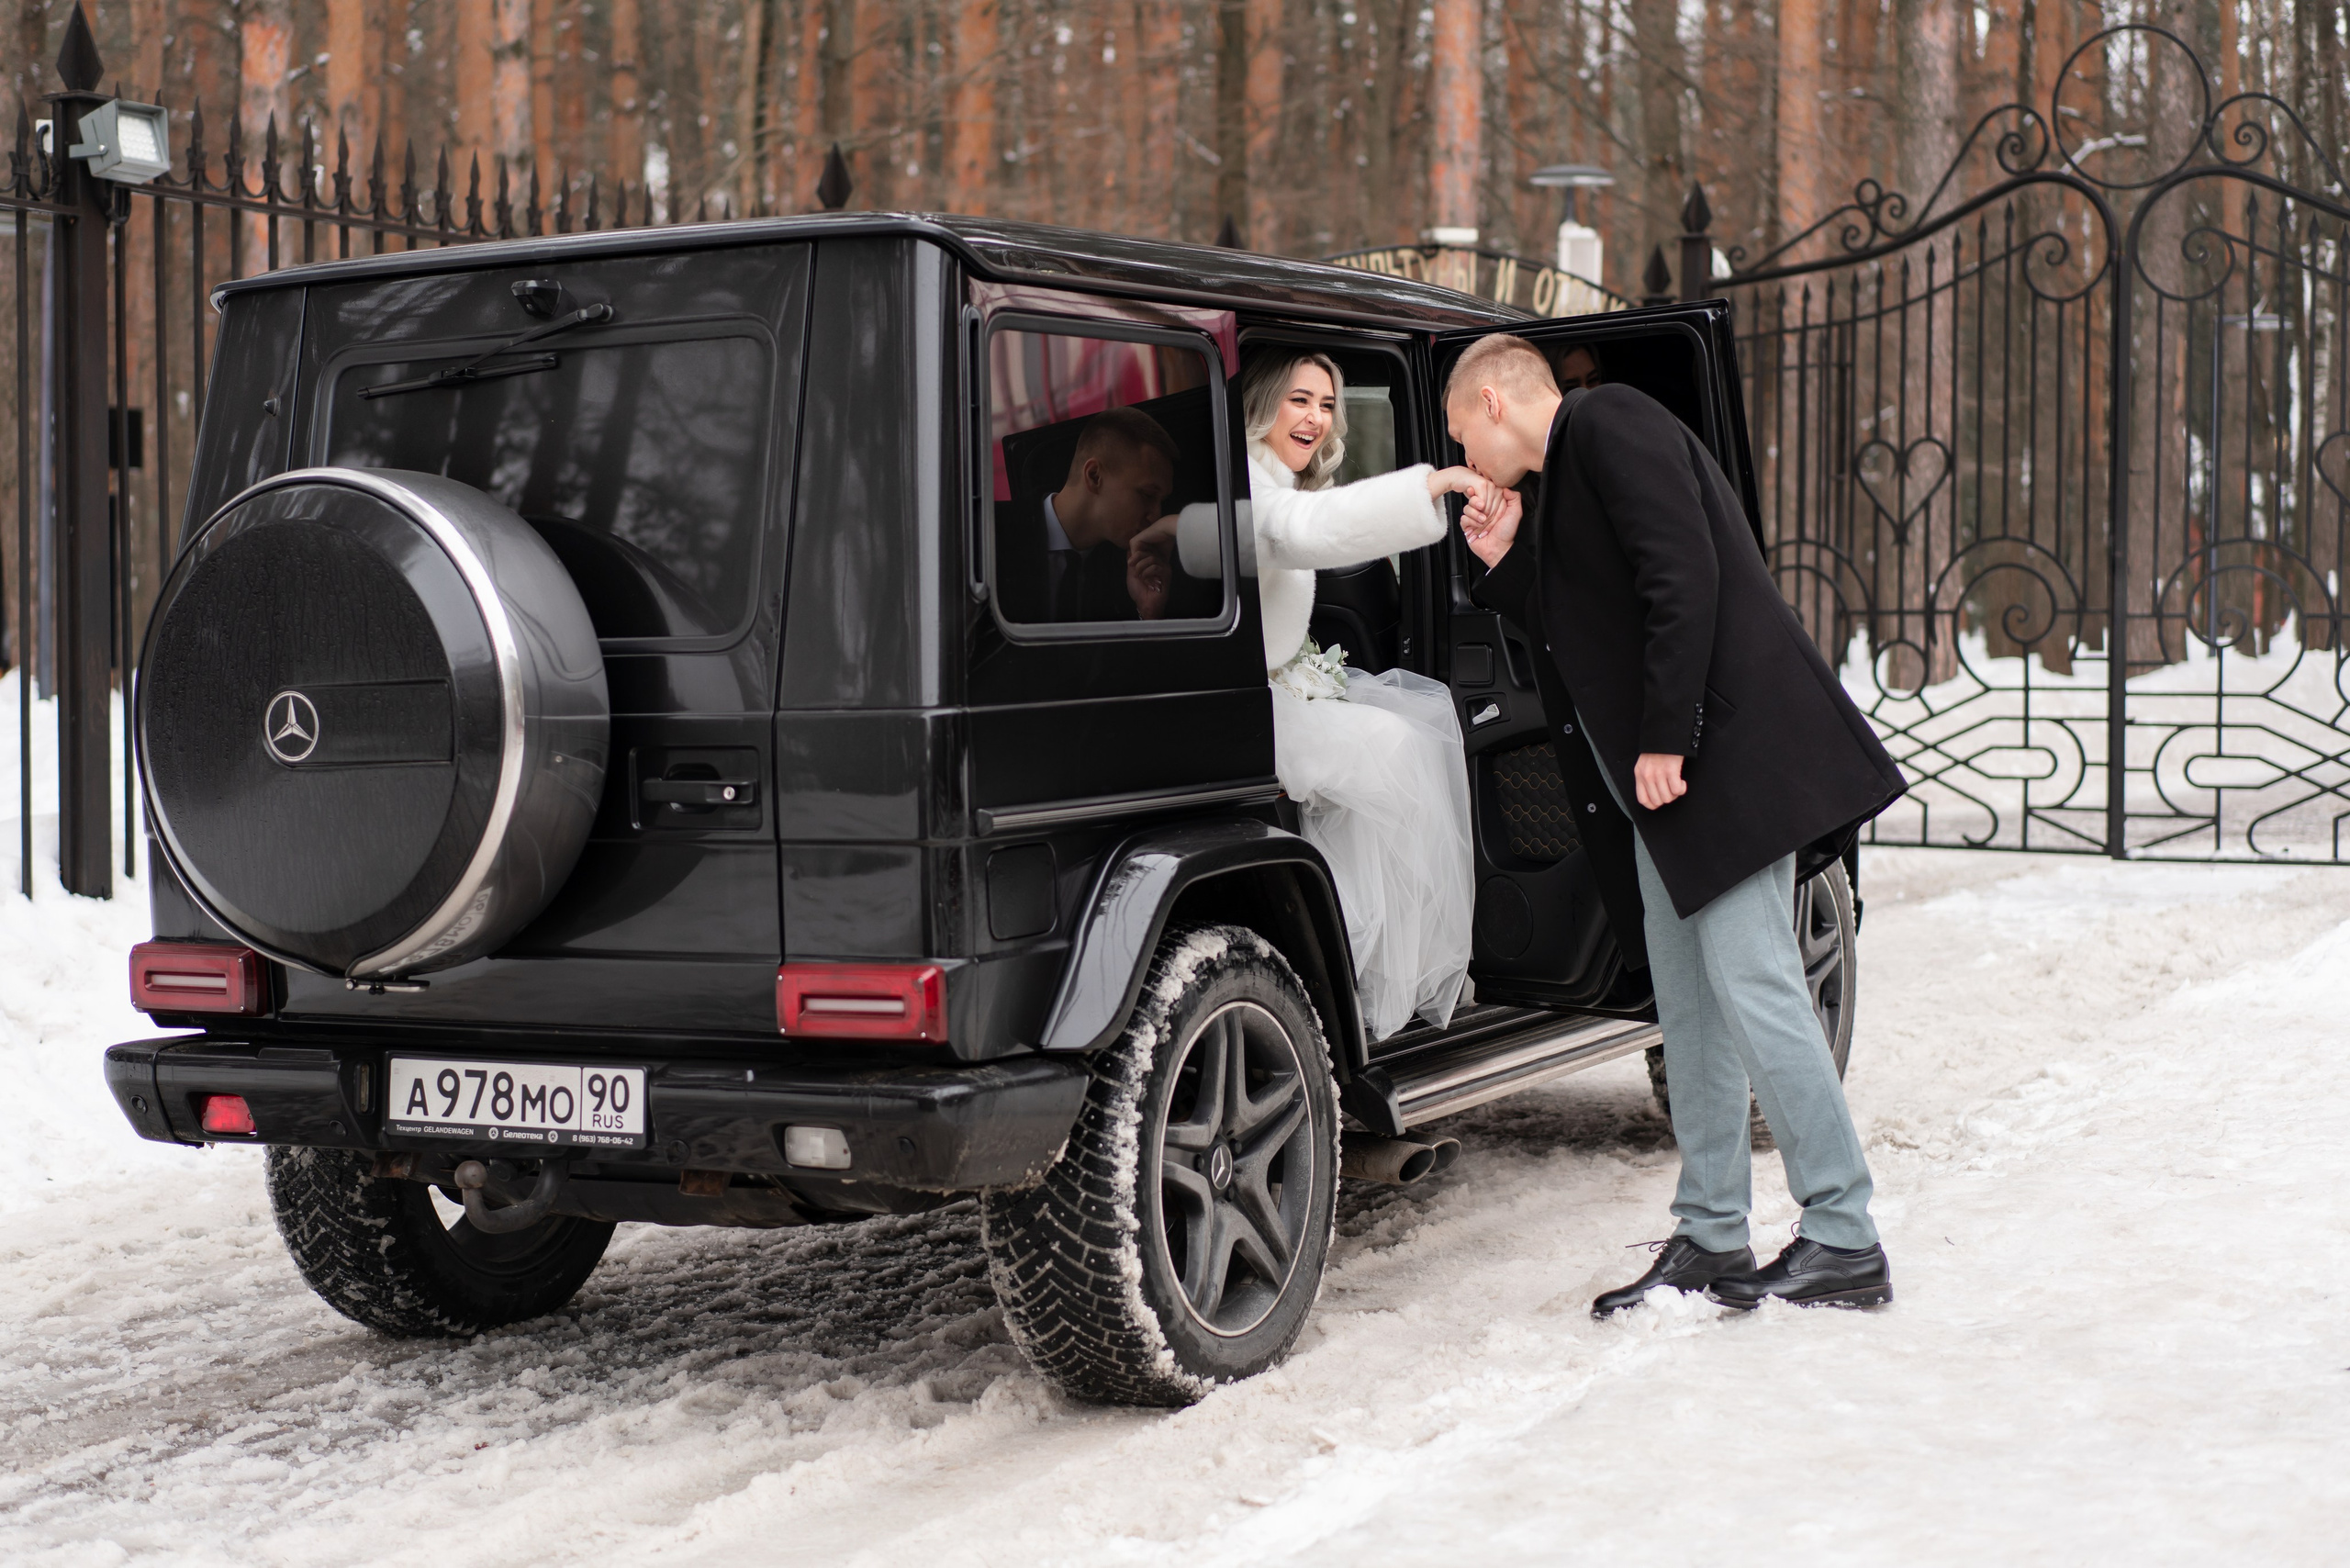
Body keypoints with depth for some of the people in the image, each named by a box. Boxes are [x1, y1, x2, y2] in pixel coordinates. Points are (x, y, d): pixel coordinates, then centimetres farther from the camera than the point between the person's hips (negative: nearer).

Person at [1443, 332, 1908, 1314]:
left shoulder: (1610, 424, -7)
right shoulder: (1568, 474, 23)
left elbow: (1683, 578, -19)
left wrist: (1663, 738, -21)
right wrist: (1508, 564, 12)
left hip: (1729, 752, -11)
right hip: (1672, 777, 11)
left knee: (1751, 984, -11)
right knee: (1690, 1003, 10)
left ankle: (1845, 1241, -7)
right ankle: (1710, 1241, 16)